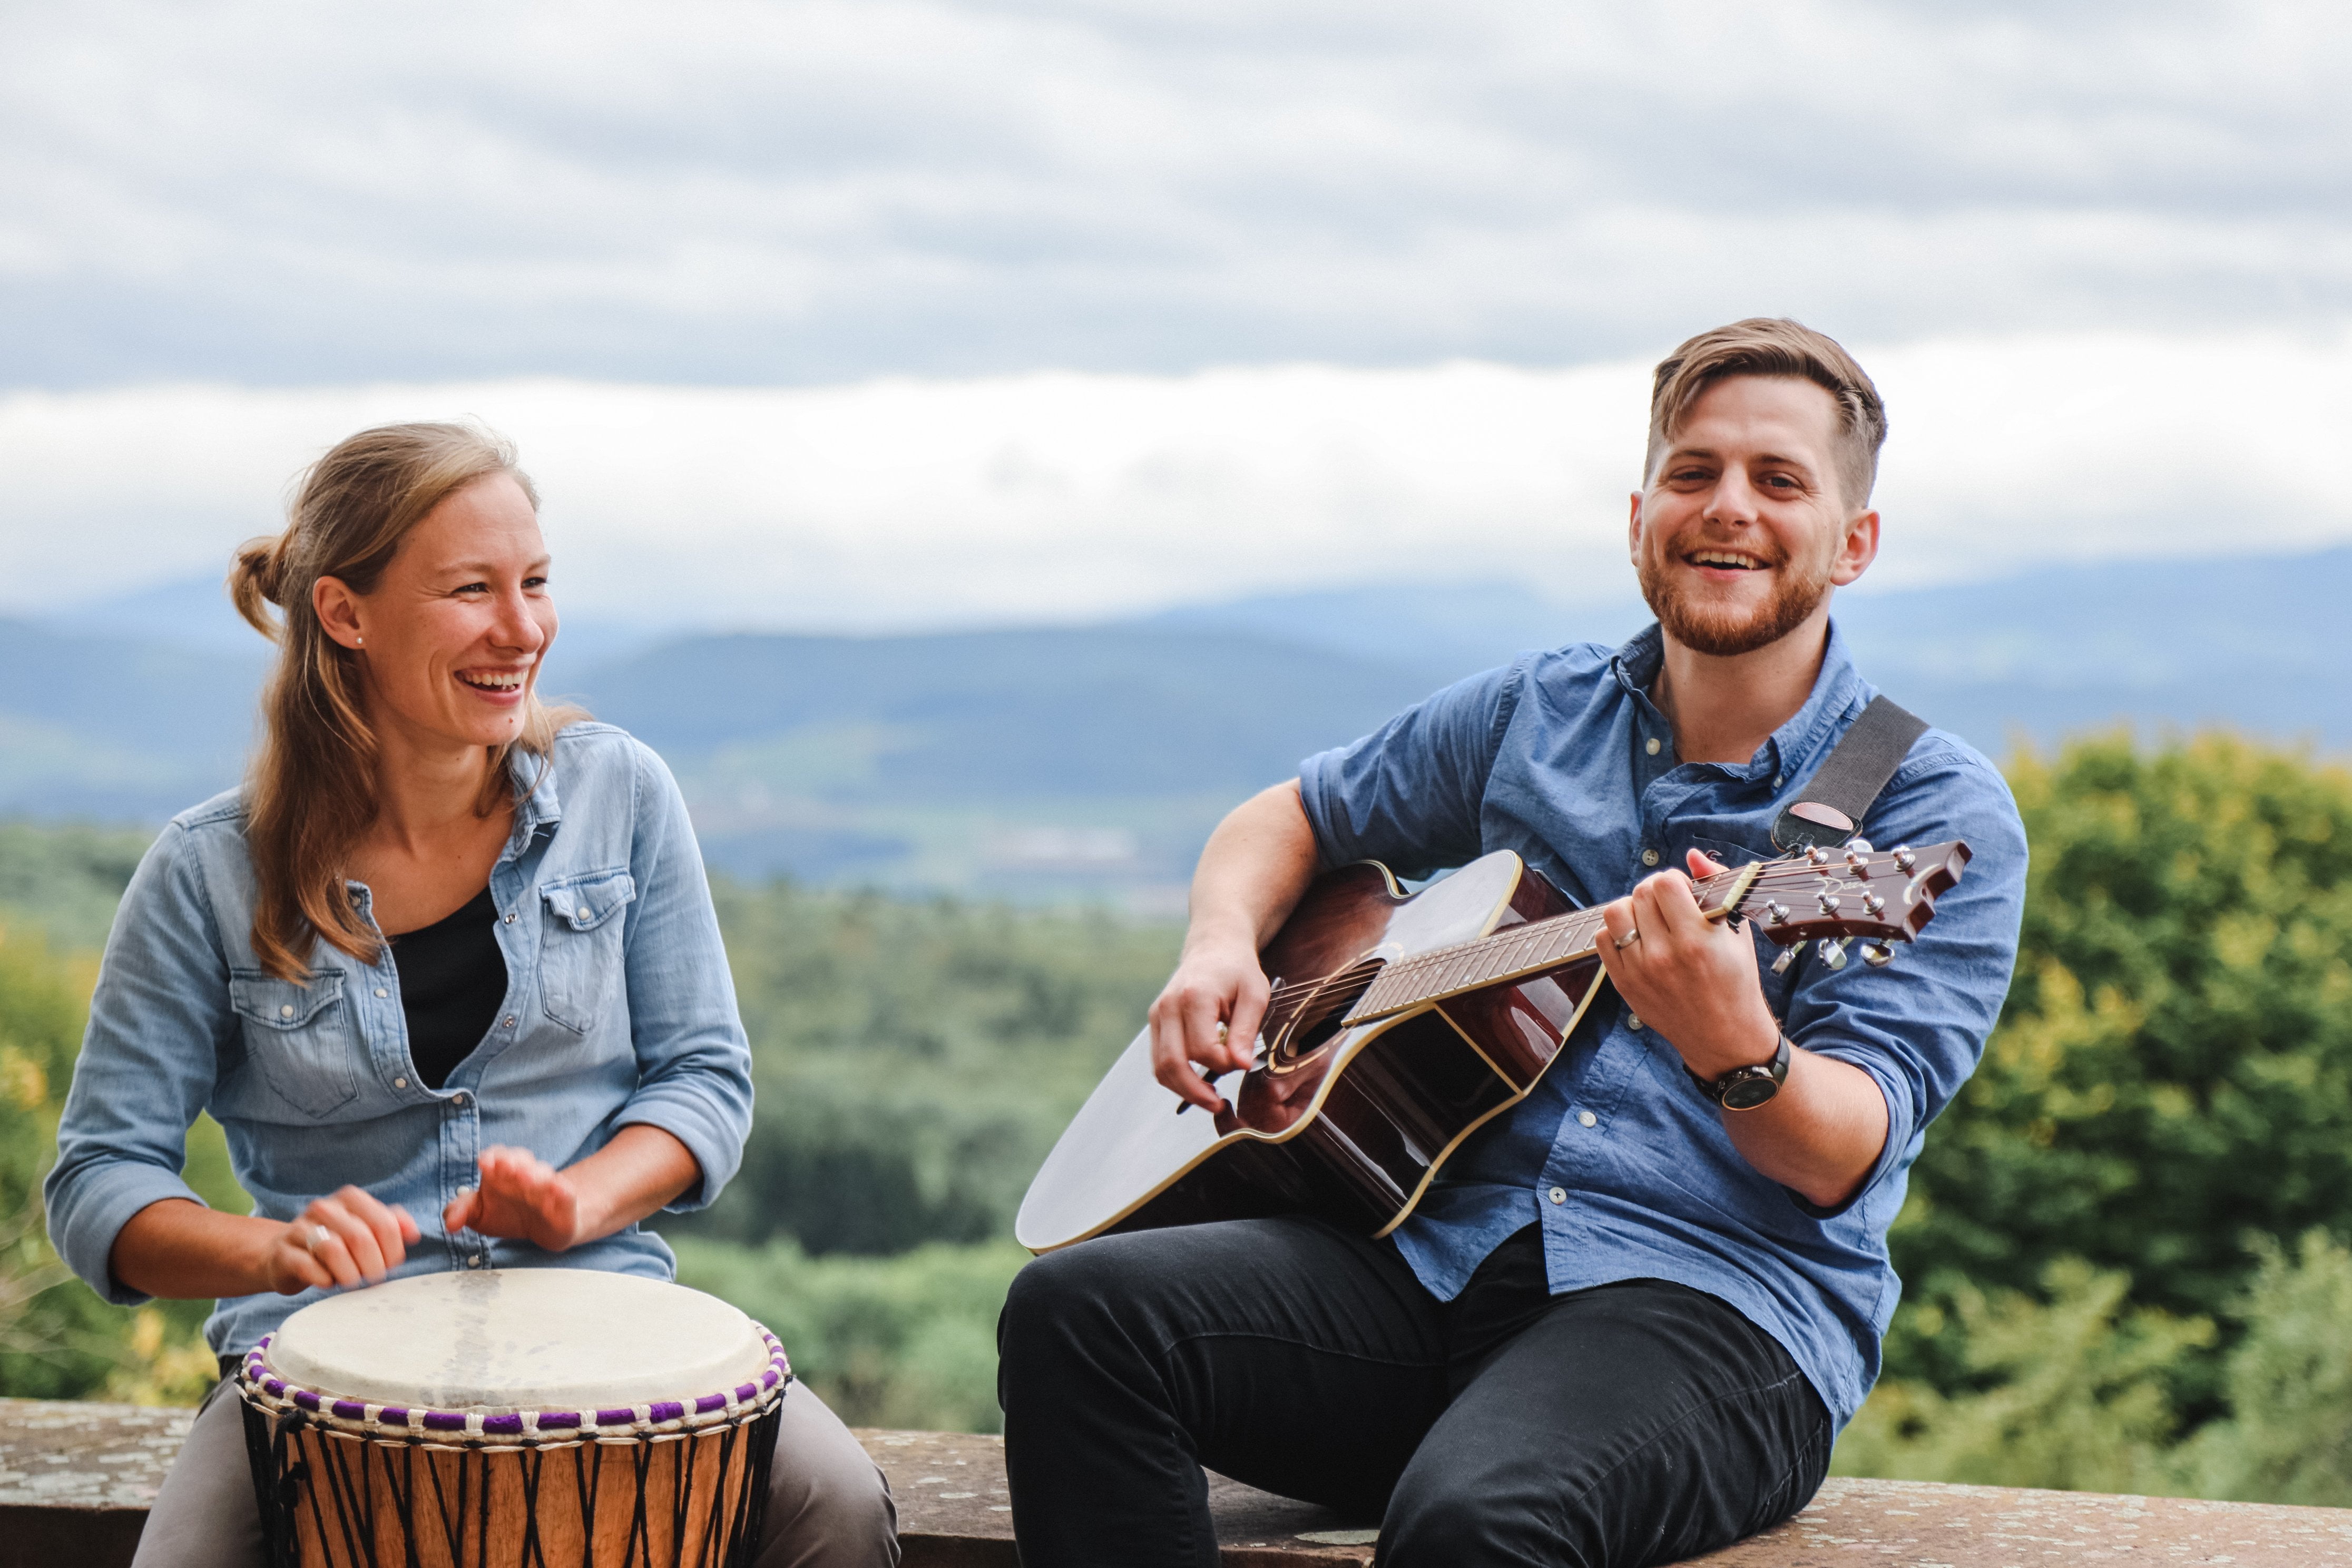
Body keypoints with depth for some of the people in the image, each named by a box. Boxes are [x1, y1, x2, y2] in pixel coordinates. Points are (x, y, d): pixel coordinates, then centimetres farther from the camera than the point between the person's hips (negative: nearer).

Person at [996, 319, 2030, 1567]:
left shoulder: (1941, 815, 0)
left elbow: (1841, 1160, -11)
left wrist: (1733, 1046, -35)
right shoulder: (1535, 714, 15)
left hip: (1718, 1301, -5)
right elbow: (1293, 818, 29)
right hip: (1440, 1259, 5)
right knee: (1075, 1310, -21)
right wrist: (1221, 947, 5)